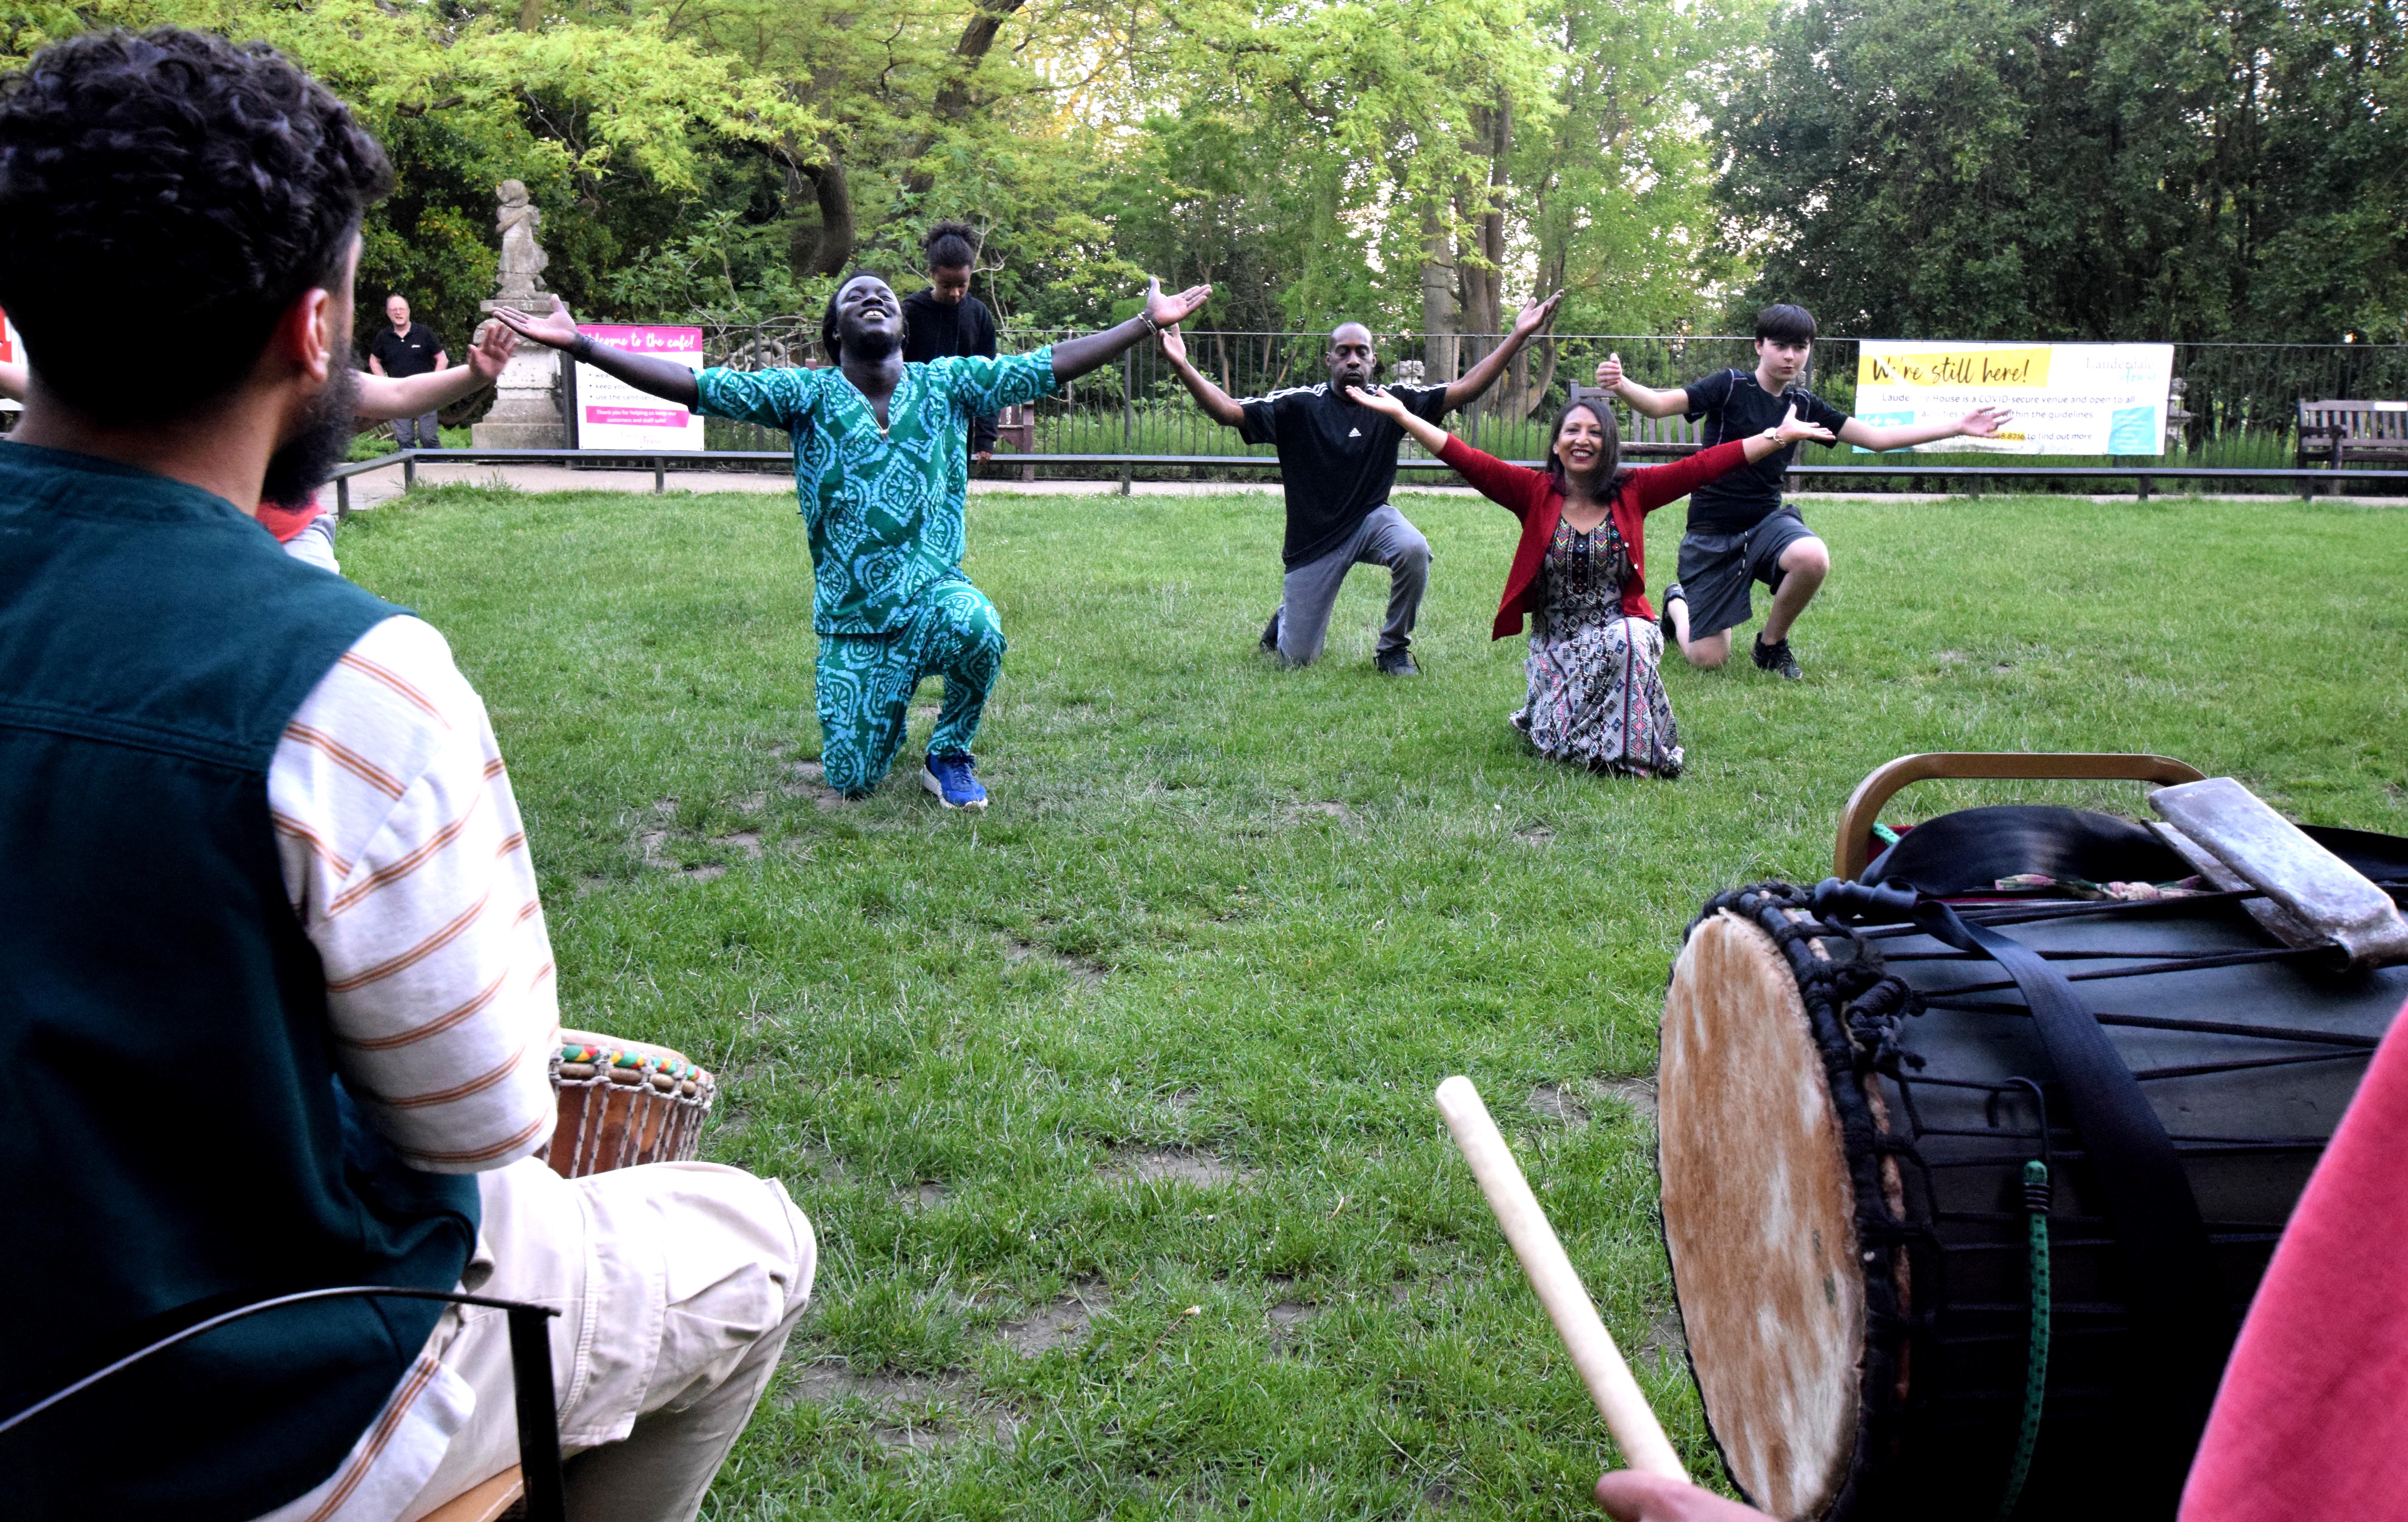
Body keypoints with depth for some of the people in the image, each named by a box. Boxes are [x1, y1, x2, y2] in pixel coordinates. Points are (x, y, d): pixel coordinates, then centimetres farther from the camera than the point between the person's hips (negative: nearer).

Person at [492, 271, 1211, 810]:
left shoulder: (947, 383, 0)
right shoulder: (807, 394, -3)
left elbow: (1052, 365, -3)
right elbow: (692, 386, -9)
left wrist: (1147, 322, -8)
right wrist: (578, 343, -17)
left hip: (932, 594, 0)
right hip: (851, 620, 1)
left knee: (977, 626, -37)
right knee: (852, 783, -1)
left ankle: (949, 755, -5)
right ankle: (887, 703, 37)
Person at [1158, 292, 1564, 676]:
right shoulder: (1299, 405, -10)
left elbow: (1464, 390, -8)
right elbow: (1228, 412, -18)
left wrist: (1518, 336, -16)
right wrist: (1182, 367, -32)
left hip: (1371, 520, 1)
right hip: (1313, 540, -1)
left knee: (1414, 549, -35)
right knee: (1296, 660, -1)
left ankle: (1393, 649, -9)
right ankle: (1287, 619, 40)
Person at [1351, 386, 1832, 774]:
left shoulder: (1632, 492, 1)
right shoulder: (1535, 493, -2)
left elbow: (1704, 466, -4)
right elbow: (1468, 460, -9)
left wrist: (1780, 436, -10)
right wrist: (1401, 415, -17)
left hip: (1621, 629, 0)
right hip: (1556, 641, 0)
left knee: (1629, 641, -37)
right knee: (1563, 743, -17)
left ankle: (1633, 749, -16)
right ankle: (1546, 710, 21)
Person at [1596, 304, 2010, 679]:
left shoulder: (1804, 405, 5)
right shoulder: (1731, 386, -9)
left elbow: (1877, 437, 10)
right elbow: (1659, 404, -22)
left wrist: (1959, 426, 8)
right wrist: (1621, 386, -44)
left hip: (1766, 520, 4)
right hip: (1713, 532, -4)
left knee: (1813, 558, -33)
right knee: (1708, 659, -5)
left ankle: (1772, 644, -3)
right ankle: (1677, 602, 32)